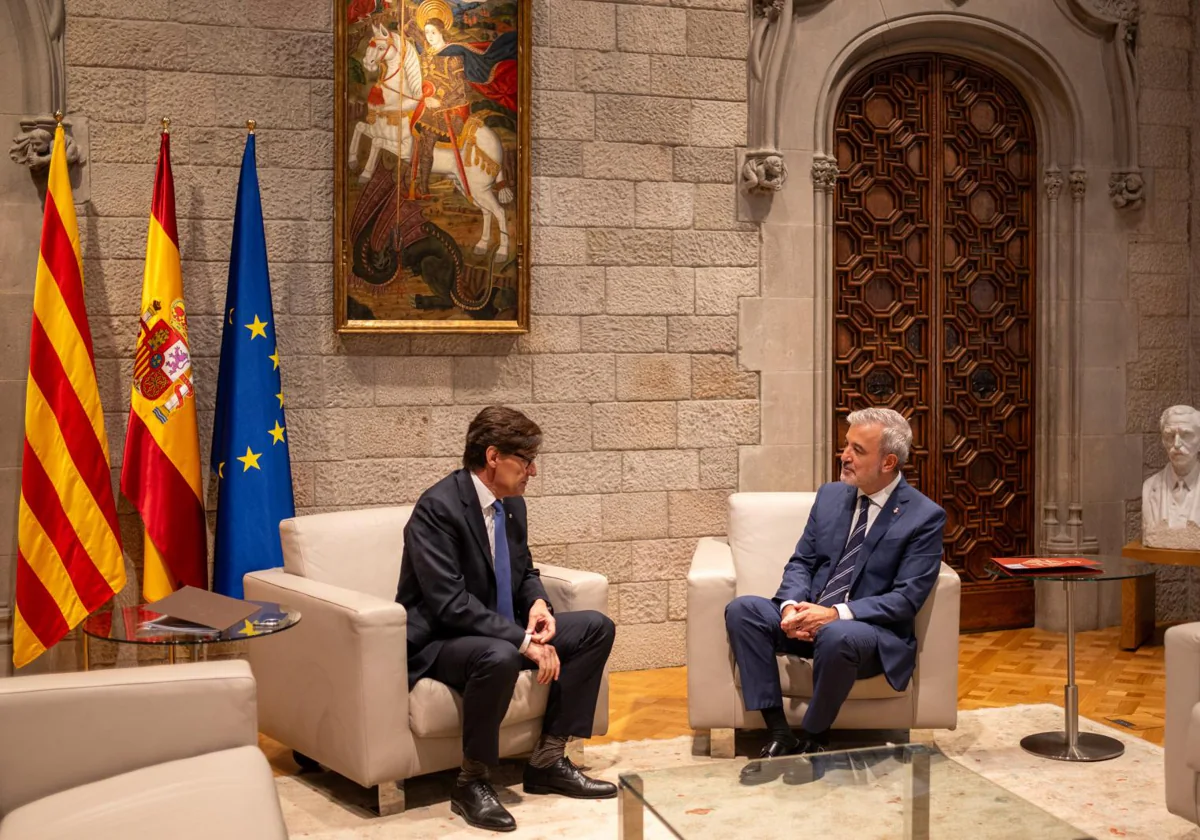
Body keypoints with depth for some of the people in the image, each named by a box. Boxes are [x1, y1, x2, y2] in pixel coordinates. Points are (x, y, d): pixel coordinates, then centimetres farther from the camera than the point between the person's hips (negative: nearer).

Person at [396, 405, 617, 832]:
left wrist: (537, 603, -7)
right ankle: (472, 781, -17)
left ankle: (547, 761, 2)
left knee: (596, 627, -2)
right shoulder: (438, 507, -22)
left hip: (501, 630, 9)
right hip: (439, 641, -9)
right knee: (500, 657, -40)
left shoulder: (512, 503, 4)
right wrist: (524, 641, -29)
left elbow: (524, 571, 17)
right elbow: (449, 601, -28)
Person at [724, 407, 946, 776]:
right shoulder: (831, 495, 9)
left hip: (874, 632, -6)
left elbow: (906, 599, -14)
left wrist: (837, 614, -25)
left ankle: (812, 741, -14)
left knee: (837, 636, -39)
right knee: (742, 610, -18)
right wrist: (792, 605, -13)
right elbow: (801, 562, 10)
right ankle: (779, 734, -18)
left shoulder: (925, 517, -8)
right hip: (809, 618, 6)